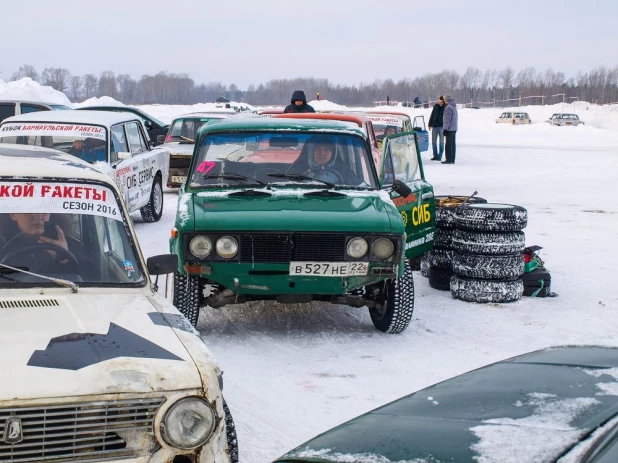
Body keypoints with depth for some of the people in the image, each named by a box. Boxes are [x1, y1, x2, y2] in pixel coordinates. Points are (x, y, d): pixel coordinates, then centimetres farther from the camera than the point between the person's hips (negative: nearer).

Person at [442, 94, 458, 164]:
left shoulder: (448, 107, -15)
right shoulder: (454, 107, 15)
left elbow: (447, 119, -19)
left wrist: (445, 128, -18)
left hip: (449, 129, -9)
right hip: (454, 129, 9)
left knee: (448, 145, -7)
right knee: (452, 144, 11)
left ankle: (449, 159, -8)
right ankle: (452, 159, 14)